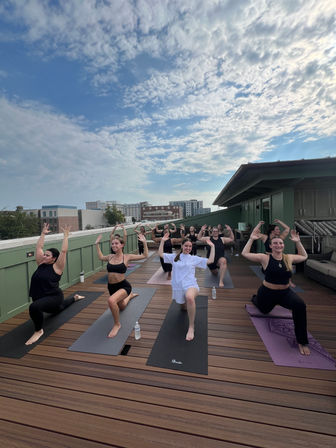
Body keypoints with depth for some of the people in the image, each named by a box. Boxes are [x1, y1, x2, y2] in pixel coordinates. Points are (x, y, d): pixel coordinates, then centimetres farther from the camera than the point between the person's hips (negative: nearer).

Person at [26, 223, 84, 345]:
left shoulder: (57, 266, -17)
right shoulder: (41, 264, -1)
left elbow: (63, 251, -27)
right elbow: (38, 247, 1)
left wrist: (66, 236, -22)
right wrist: (43, 234, 3)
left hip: (54, 297, -8)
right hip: (41, 298, 8)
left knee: (34, 307, -37)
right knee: (58, 308, 35)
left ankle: (39, 331, -13)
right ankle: (74, 298, 63)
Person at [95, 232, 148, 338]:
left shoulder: (127, 257, -10)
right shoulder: (110, 256, 1)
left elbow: (145, 255, -6)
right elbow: (101, 257, 23)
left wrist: (144, 243, -15)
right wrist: (97, 244, 20)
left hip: (123, 286, -6)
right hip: (111, 287, 6)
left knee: (111, 300, -36)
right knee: (121, 307, 28)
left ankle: (117, 324, -10)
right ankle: (129, 295, 62)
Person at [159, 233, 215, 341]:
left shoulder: (194, 258, 5)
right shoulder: (174, 257, 6)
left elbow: (210, 260, 2)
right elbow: (160, 254, 4)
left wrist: (212, 246, -2)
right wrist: (162, 241, -5)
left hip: (190, 285, -3)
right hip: (177, 287, 3)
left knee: (189, 298, -38)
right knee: (183, 307, 20)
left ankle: (191, 326, -23)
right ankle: (185, 303, 58)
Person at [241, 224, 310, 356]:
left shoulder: (289, 258, -3)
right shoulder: (265, 258, -15)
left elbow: (304, 256, 18)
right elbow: (245, 253, -17)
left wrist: (297, 242, 7)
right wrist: (251, 239, -20)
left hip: (285, 292, 2)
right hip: (267, 293, -2)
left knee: (300, 305, -29)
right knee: (264, 311, 21)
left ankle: (302, 341, -12)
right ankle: (255, 298, 58)